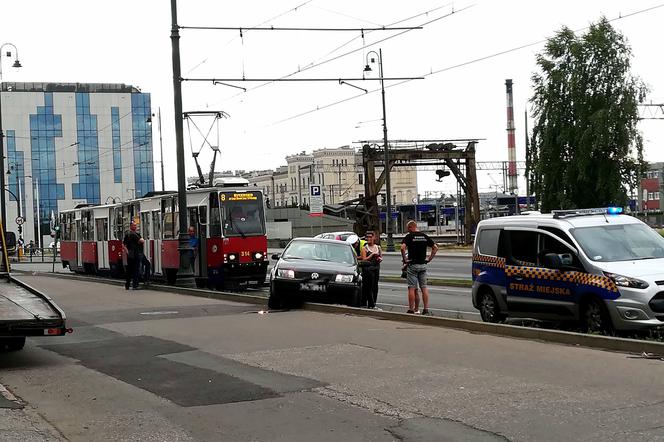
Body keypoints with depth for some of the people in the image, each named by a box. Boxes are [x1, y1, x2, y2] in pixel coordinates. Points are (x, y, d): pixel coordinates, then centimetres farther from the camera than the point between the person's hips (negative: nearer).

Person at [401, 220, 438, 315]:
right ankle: (426, 309, 4)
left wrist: (404, 259, -10)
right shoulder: (425, 236, 8)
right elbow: (435, 247, 7)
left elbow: (403, 247, -22)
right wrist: (429, 259, 9)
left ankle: (411, 310, 0)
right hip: (423, 264, 4)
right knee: (424, 287, 7)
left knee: (411, 288, -1)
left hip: (412, 265, -4)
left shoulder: (409, 236, -7)